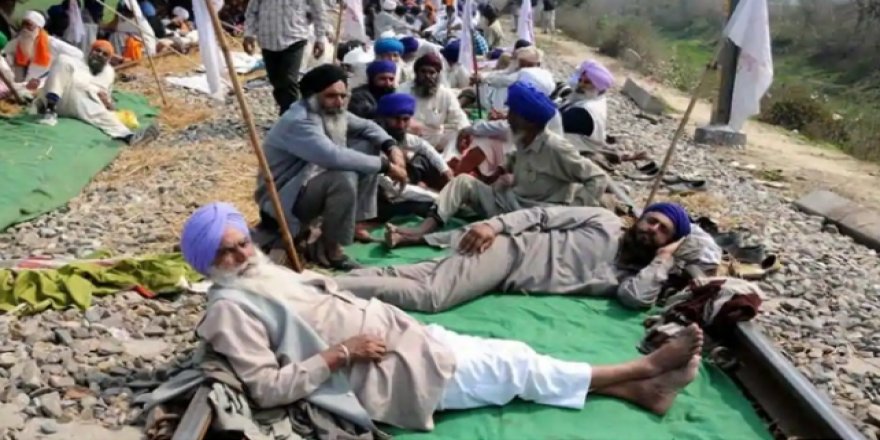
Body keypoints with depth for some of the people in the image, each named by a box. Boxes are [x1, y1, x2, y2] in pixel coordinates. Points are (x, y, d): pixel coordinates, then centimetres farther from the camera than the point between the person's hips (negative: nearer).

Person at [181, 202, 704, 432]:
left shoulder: (264, 271, 16)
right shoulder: (231, 309, -9)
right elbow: (266, 388, -17)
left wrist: (366, 318, 6)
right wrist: (339, 354, -20)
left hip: (392, 330, 8)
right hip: (382, 374, -8)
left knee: (505, 352, 0)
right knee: (513, 367, -6)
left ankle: (636, 388, 6)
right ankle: (641, 368, 7)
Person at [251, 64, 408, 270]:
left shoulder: (331, 112, 0)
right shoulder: (299, 122, -28)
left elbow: (365, 126, 13)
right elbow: (334, 156, -42)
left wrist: (391, 147, -9)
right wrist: (385, 165, -33)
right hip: (282, 198, -9)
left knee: (367, 155, 2)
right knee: (343, 179, -34)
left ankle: (357, 224, 4)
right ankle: (329, 250, -17)